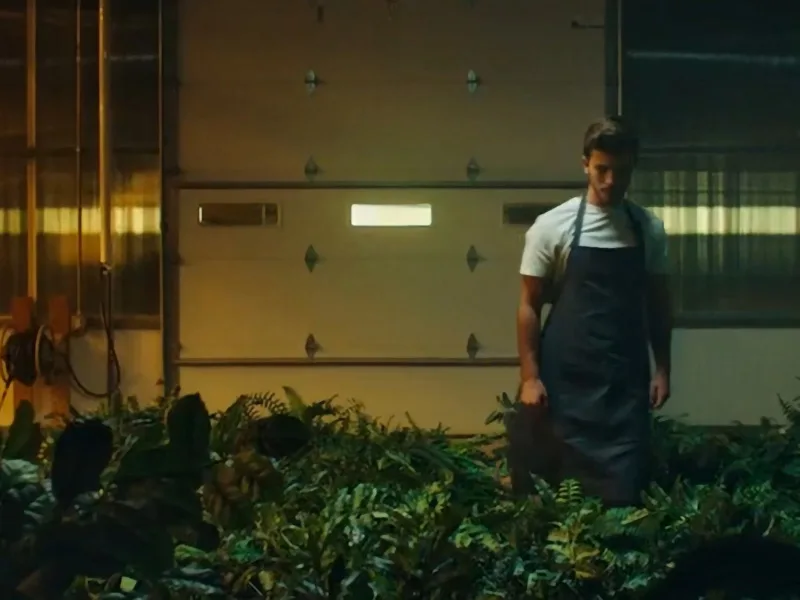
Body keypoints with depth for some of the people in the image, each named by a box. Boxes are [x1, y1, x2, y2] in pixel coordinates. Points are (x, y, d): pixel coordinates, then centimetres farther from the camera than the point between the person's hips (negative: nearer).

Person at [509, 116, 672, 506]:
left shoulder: (649, 229, 6)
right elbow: (529, 305, -2)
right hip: (566, 382, -2)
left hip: (627, 382, 2)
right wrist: (530, 377, -7)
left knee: (623, 490, 0)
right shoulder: (552, 226, -4)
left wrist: (662, 368, 7)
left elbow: (658, 303, 13)